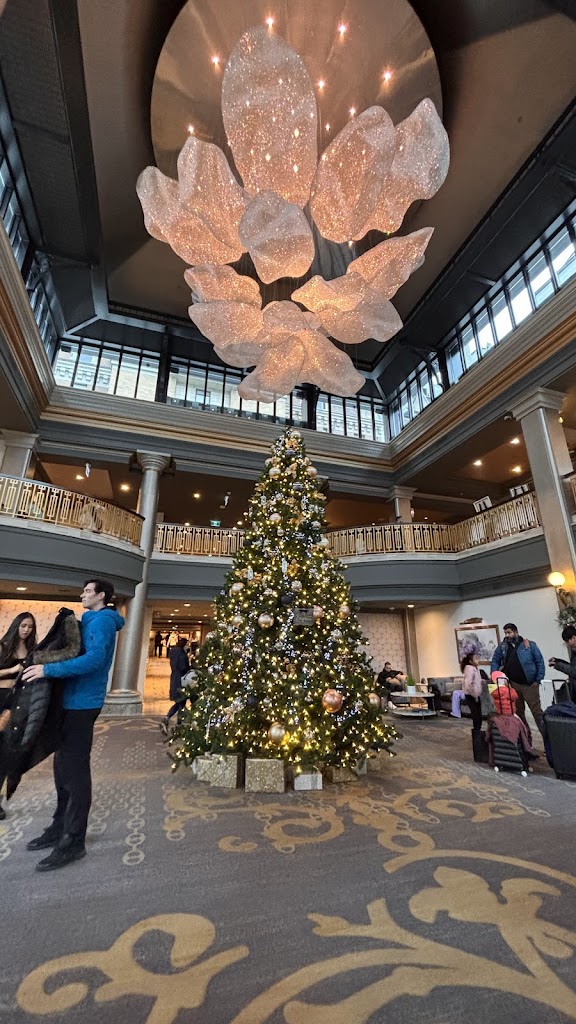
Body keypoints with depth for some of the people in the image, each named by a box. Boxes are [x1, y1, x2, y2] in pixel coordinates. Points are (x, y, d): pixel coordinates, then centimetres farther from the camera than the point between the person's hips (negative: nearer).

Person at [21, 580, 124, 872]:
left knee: (75, 769, -2)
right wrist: (45, 664, 8)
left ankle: (73, 841, 9)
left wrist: (49, 670, -25)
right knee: (63, 766, 17)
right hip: (72, 700, 10)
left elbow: (94, 659, -27)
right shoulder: (90, 621, 17)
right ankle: (60, 827, 31)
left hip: (82, 703, -10)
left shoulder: (102, 620, -15)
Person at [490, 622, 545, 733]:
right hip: (513, 685, 4)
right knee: (518, 711, 13)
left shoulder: (529, 645, -5)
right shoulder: (502, 647, 3)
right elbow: (495, 662, 9)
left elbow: (540, 662, -3)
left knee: (536, 711, -3)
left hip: (529, 684, -3)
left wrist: (538, 680, -7)